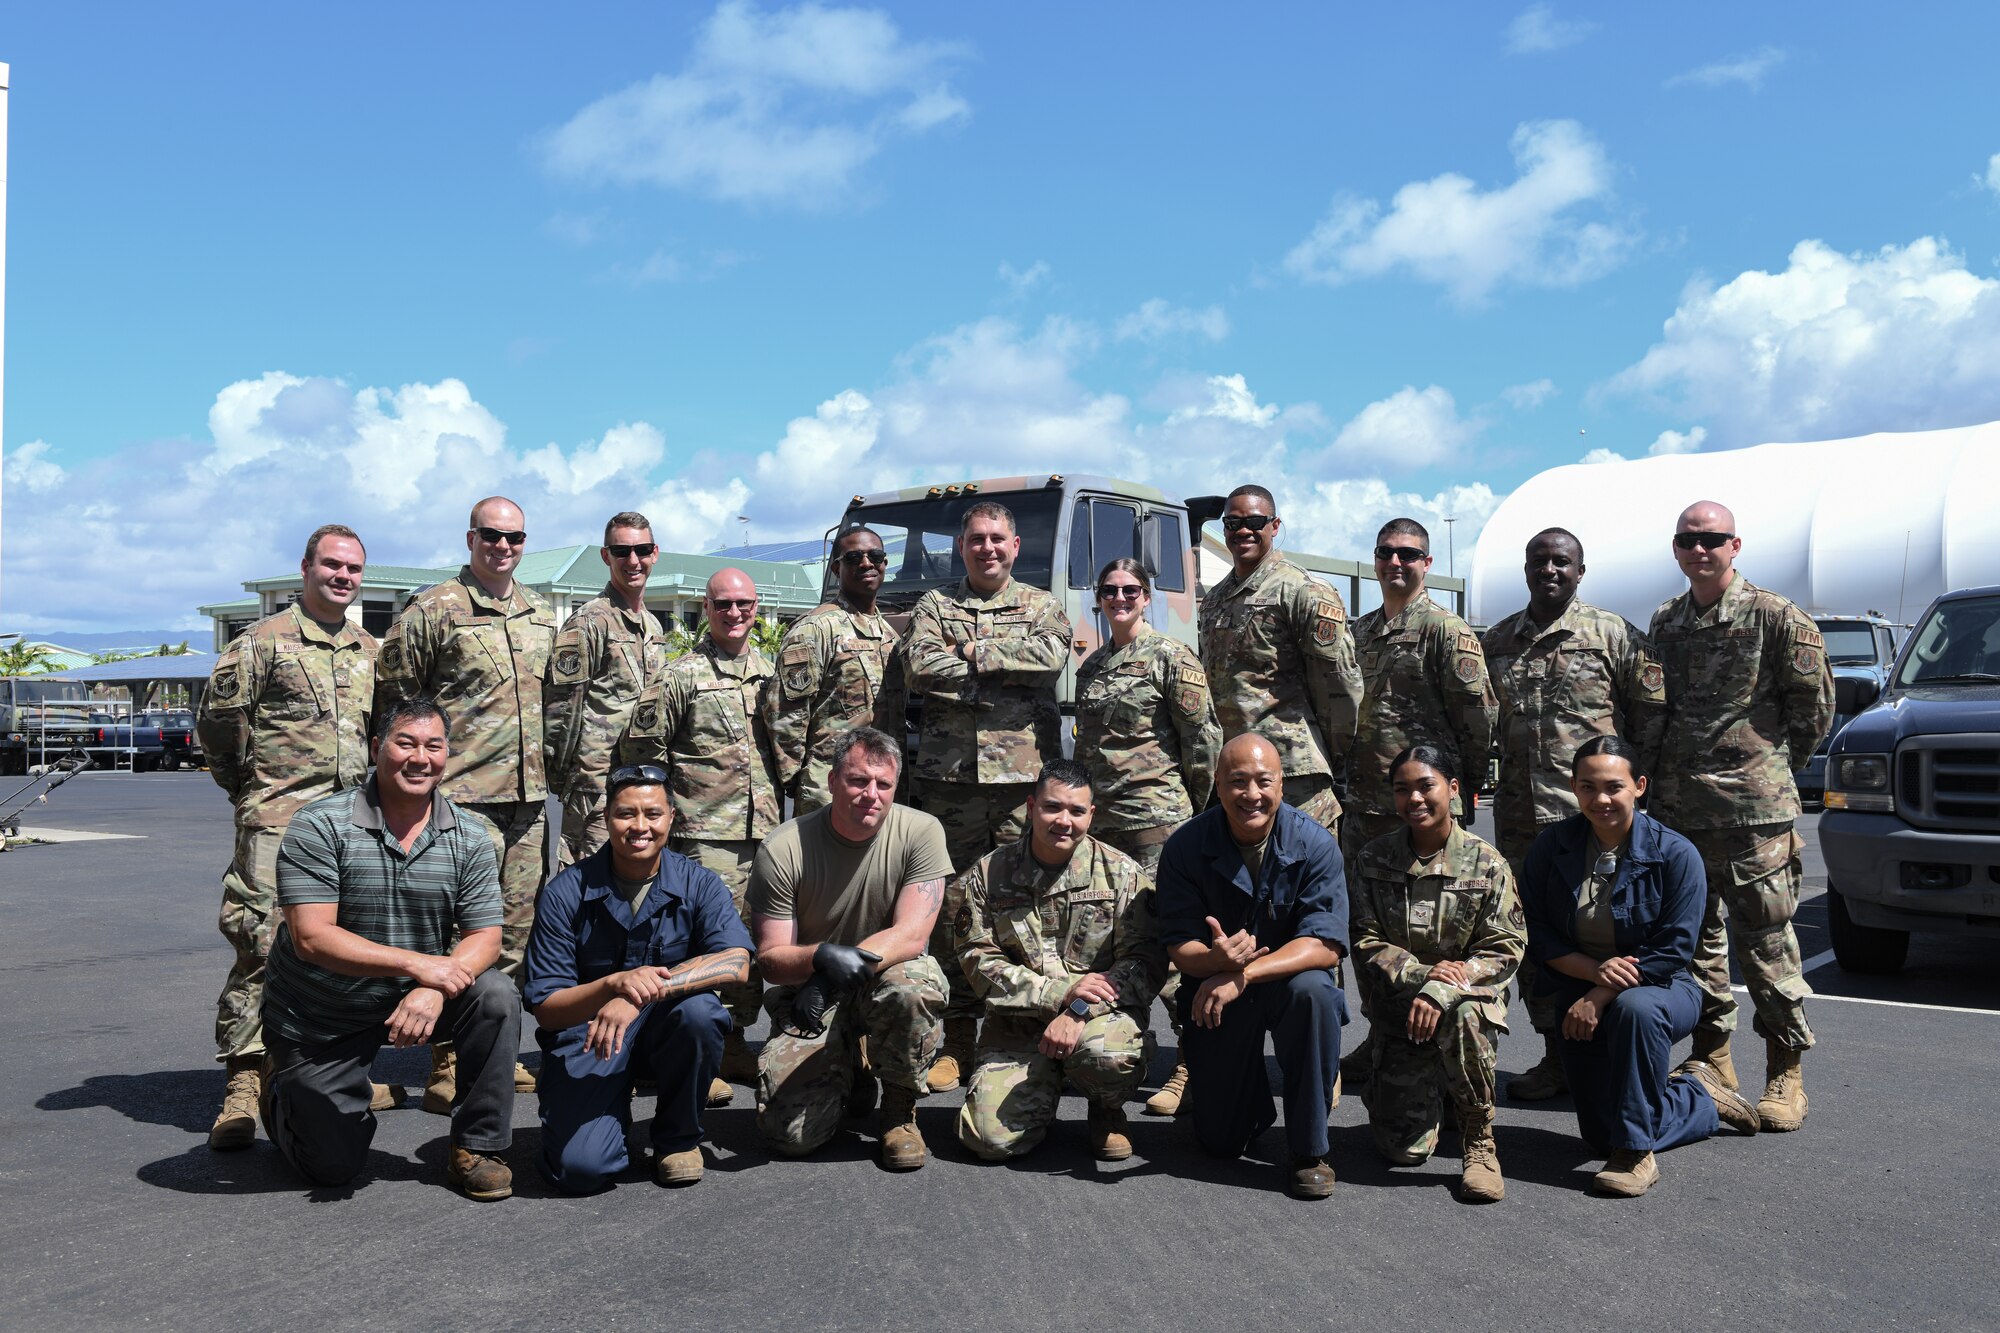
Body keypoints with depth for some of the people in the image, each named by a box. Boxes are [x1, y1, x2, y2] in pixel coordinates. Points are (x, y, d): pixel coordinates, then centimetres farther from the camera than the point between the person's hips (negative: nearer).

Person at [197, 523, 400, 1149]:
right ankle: (243, 1083, -8)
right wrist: (250, 787, 7)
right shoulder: (263, 641, 1)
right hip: (279, 820, -5)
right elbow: (217, 721, 1)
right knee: (262, 942, -13)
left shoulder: (369, 650, 17)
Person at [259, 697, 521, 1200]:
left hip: (417, 998, 3)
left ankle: (477, 1148, -9)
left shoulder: (469, 835, -6)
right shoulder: (319, 826, -17)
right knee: (333, 1167, 0)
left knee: (496, 997, -25)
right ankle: (284, 1094, 34)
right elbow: (312, 937, -24)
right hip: (319, 1019, -3)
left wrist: (435, 989, -30)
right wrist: (417, 963, -32)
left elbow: (485, 937, -9)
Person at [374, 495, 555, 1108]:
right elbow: (392, 698, -3)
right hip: (463, 797, -6)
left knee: (517, 927, 11)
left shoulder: (541, 615, 16)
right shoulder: (432, 610, -4)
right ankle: (445, 1068, 1)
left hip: (529, 797, 7)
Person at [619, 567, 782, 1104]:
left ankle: (735, 1043, 22)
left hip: (764, 831, 6)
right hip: (707, 833, -5)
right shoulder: (679, 675, -3)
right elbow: (641, 747, -1)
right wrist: (667, 804, -1)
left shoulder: (772, 672, 14)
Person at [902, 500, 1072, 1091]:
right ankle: (956, 1037, 9)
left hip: (1025, 775, 0)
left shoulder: (1042, 606, 15)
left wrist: (972, 653, -5)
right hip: (950, 775, 1)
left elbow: (1052, 656, -7)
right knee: (951, 905, 2)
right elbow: (918, 667, -3)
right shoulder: (935, 605, 15)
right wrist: (1005, 667, -4)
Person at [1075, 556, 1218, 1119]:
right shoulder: (1091, 666, 16)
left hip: (1155, 819, -6)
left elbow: (1204, 739, -5)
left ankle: (1192, 1064, -2)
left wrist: (1191, 809, -1)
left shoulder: (1171, 658, -3)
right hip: (1098, 817, 7)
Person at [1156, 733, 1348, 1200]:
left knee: (1312, 990, -37)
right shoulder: (1185, 847, -13)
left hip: (1288, 979, -1)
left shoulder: (1315, 843, -16)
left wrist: (1242, 976, -35)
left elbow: (1325, 947, -23)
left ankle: (1310, 1149, -18)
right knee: (1219, 1141, -4)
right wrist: (1216, 959, -38)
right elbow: (1178, 946, -13)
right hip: (1215, 991, 1)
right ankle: (1254, 1098, 35)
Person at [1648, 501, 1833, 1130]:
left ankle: (1786, 1071, 8)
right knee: (1695, 937, 11)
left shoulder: (1776, 617, -4)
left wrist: (1769, 766, 5)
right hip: (1676, 810, 5)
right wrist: (1670, 773, 14)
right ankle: (1713, 1059, 22)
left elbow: (1815, 706, 1)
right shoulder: (1663, 622, 12)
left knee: (1766, 943, -3)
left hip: (1754, 812, -5)